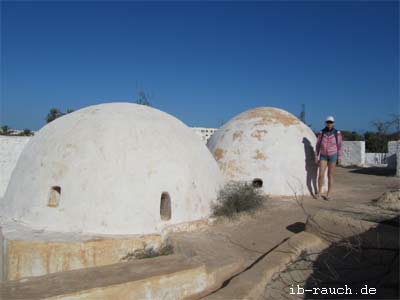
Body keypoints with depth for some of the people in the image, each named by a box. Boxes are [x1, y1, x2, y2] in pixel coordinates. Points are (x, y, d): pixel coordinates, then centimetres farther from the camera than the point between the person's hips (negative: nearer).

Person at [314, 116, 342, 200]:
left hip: (333, 155, -1)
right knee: (321, 175, -7)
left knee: (330, 175, 1)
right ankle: (319, 192, 12)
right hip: (323, 156, 1)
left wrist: (339, 158, -5)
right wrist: (316, 157, -2)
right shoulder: (321, 133, -5)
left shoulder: (337, 133, -8)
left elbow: (339, 146, -2)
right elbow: (318, 145, 0)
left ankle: (329, 195, 10)